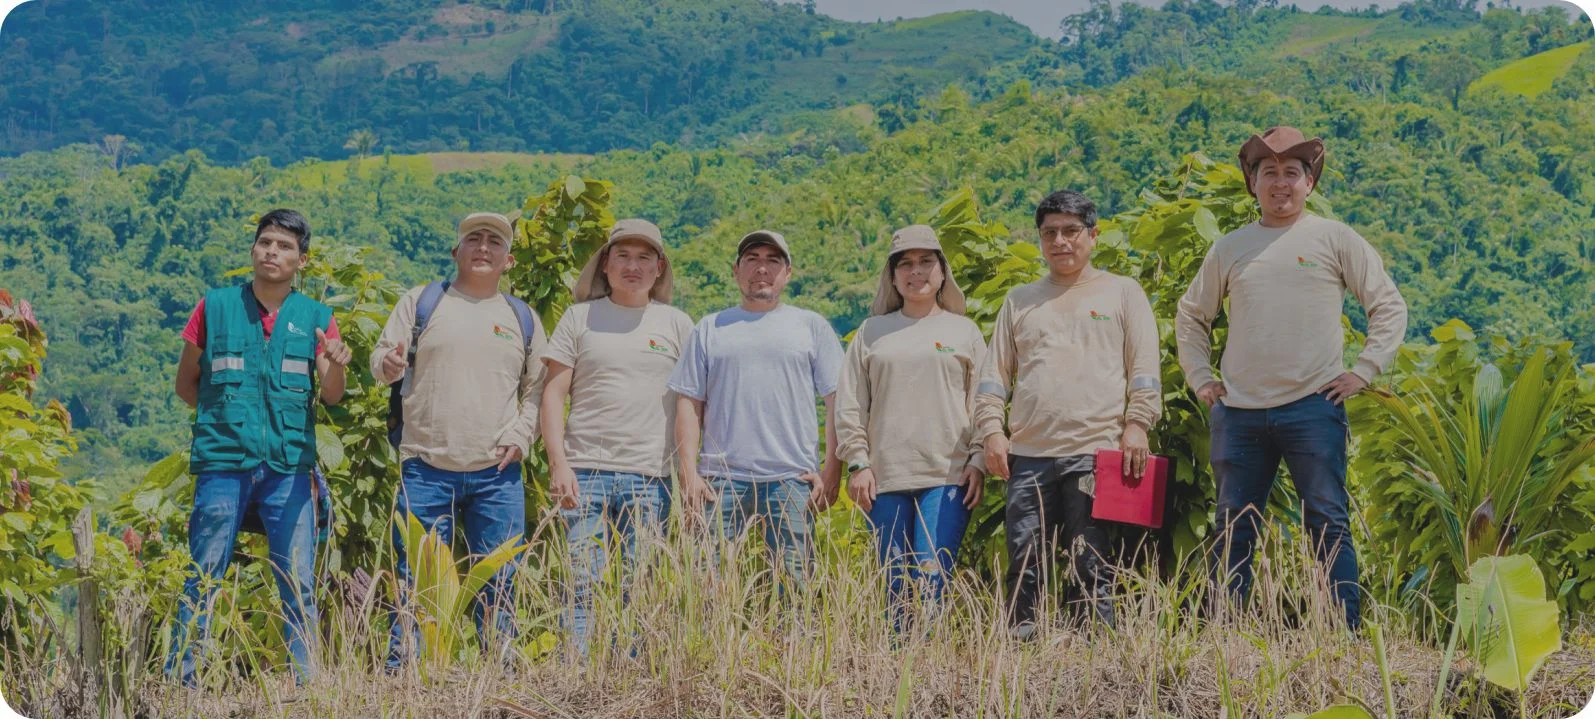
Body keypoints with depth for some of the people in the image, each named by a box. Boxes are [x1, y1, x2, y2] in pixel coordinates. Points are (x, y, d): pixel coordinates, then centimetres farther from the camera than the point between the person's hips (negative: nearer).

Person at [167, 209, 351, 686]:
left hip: (289, 466, 1)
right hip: (224, 462, -1)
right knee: (203, 579, 1)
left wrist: (336, 368, -20)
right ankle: (178, 681, 8)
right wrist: (226, 414, -1)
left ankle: (307, 686, 8)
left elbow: (330, 397, 1)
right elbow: (186, 384, 12)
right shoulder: (214, 307, 5)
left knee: (298, 584, 2)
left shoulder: (316, 319, 7)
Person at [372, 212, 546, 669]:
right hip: (426, 470, -2)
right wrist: (389, 364, -20)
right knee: (414, 581, -2)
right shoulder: (422, 302, 9)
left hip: (497, 475, 2)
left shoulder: (523, 319, 14)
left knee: (497, 586, 5)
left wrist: (520, 435, 0)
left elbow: (538, 388, 17)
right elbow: (381, 358, 4)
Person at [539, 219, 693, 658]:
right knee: (582, 586, -4)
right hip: (585, 472, -1)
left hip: (650, 477, 1)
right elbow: (553, 393, 6)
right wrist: (558, 463, -5)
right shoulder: (580, 317, 9)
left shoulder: (677, 325, 11)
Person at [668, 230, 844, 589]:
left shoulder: (812, 326, 13)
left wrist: (831, 472, -1)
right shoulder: (710, 328, 16)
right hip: (721, 479, 1)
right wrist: (689, 474, 1)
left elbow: (837, 402, 9)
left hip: (792, 479, -1)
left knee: (795, 583, -5)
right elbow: (689, 404, 12)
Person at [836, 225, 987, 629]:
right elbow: (850, 403, 11)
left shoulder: (964, 331, 12)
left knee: (931, 577, -12)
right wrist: (858, 463, 2)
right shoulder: (872, 332, 14)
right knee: (896, 586, 3)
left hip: (948, 477, -2)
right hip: (886, 478, 2)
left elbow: (982, 402, 8)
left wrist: (978, 462, -2)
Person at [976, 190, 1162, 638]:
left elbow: (1144, 369, 6)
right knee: (1024, 565, 0)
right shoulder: (1020, 300, 20)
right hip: (1027, 454, 3)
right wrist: (992, 430, 3)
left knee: (1090, 566, -4)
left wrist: (1137, 424, -6)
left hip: (1094, 451, -3)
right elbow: (995, 374, 16)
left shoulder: (1122, 292, 12)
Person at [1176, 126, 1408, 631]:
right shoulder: (1229, 248, 13)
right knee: (1233, 532, 6)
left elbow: (1389, 306, 5)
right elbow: (1191, 315, 24)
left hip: (1313, 406, -3)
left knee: (1329, 526, -4)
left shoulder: (1335, 239, 4)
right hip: (1239, 413, 3)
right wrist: (1200, 378, 13)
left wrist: (1364, 371, -3)